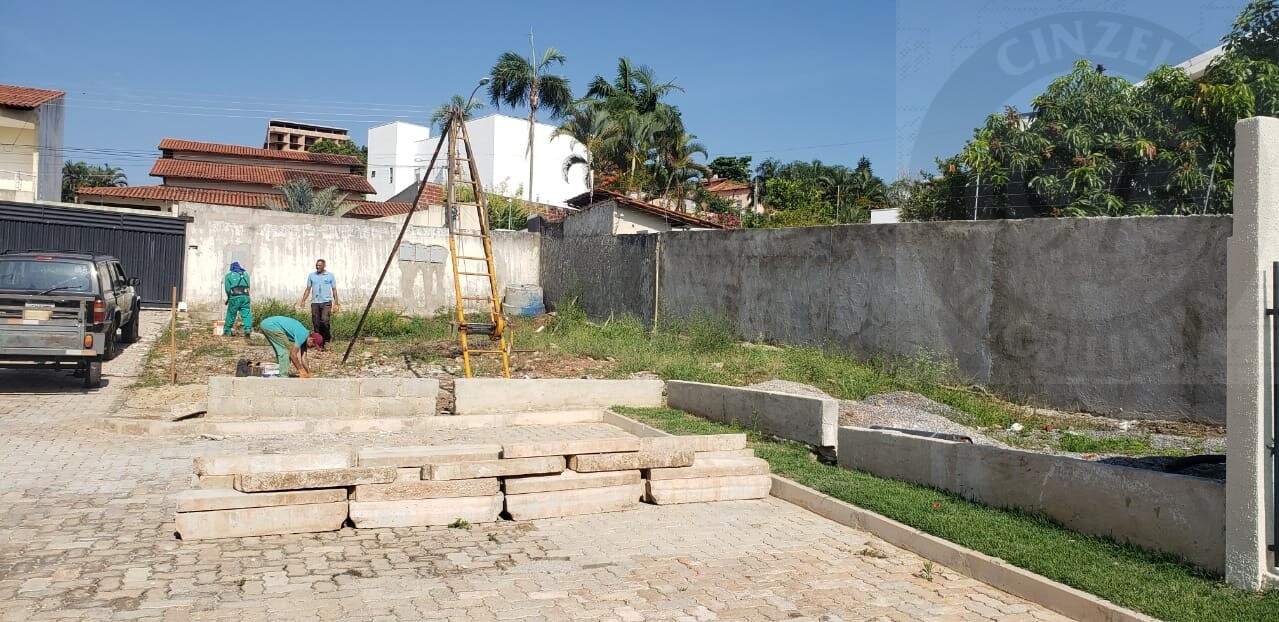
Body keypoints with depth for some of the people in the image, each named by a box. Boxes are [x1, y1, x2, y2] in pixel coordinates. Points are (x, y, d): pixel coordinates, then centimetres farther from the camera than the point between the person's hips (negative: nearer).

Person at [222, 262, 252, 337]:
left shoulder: (229, 275, 9)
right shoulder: (245, 274, 16)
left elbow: (227, 288, 4)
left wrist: (229, 297, 18)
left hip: (234, 297, -1)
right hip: (245, 296, 1)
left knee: (231, 315, 9)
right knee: (246, 314, -2)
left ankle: (227, 332, 16)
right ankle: (248, 329, -18)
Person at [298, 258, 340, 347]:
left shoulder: (330, 275, 7)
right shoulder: (311, 275, 12)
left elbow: (334, 290, 9)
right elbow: (308, 289, 14)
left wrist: (336, 302, 3)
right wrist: (303, 301, 3)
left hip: (326, 302, -3)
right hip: (315, 302, 3)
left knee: (324, 320, -19)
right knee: (316, 323, 2)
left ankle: (327, 339, -6)